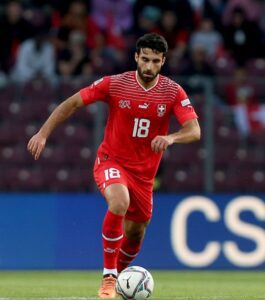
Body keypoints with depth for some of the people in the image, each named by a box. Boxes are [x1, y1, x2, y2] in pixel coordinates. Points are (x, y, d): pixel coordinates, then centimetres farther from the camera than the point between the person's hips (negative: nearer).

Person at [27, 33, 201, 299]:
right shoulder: (115, 84, -13)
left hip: (144, 171, 3)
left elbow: (194, 131, -18)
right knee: (120, 202, -34)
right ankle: (108, 277, -21)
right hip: (111, 161, -3)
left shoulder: (173, 92, -10)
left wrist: (170, 138, -40)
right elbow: (73, 103, -6)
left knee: (135, 234, 11)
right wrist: (43, 133, -14)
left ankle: (118, 273, 45)